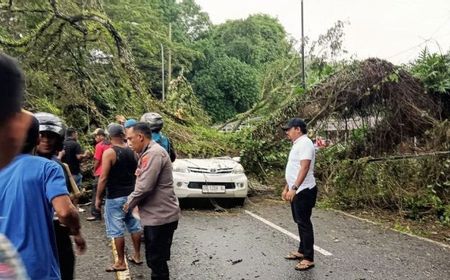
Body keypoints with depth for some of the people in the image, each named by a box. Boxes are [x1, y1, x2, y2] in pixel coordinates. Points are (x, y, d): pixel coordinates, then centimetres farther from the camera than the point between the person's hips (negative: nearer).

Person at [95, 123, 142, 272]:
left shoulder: (109, 153, -14)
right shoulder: (132, 151, 4)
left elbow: (103, 178, -17)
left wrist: (98, 197, -8)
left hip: (115, 197, -6)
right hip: (132, 195, 6)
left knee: (117, 230, 3)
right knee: (134, 226, 15)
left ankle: (121, 263, 11)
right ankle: (137, 256, 26)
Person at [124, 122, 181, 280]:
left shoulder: (154, 153, -20)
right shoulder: (148, 153, 14)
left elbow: (145, 186, -23)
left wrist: (130, 203, -8)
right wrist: (132, 200, 6)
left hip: (160, 216, -10)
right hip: (155, 215, 10)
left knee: (157, 260, 2)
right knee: (154, 259, 20)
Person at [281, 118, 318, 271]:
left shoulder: (305, 143, -16)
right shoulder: (297, 144, 16)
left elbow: (304, 168, -26)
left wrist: (294, 188, -32)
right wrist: (286, 188, 22)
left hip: (304, 191, -10)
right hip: (296, 191, 10)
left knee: (304, 223, -4)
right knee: (300, 222, 17)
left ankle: (309, 258, 3)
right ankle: (302, 251, 29)